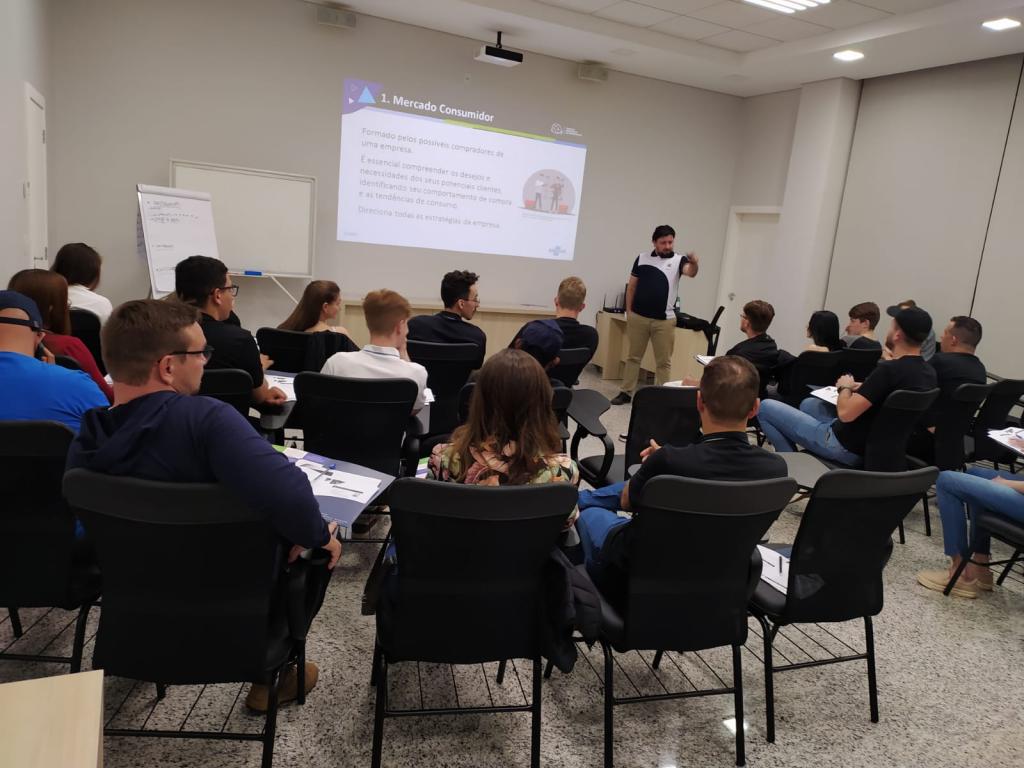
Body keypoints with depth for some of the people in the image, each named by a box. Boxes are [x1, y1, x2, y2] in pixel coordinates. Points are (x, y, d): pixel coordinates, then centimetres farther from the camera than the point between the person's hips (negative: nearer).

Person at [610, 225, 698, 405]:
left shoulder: (679, 260, 0)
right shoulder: (642, 258, 5)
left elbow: (691, 272, -21)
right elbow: (631, 286, 9)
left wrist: (694, 263, -44)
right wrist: (629, 311, 3)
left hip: (664, 320, -1)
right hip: (638, 317, 2)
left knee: (664, 361, 4)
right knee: (633, 357, 10)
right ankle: (626, 393, 19)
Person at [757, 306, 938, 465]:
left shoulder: (889, 369, -27)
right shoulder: (928, 373, -1)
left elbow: (845, 413, -27)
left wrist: (845, 387, -8)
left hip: (847, 447, -9)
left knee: (766, 407, -2)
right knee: (809, 403, 31)